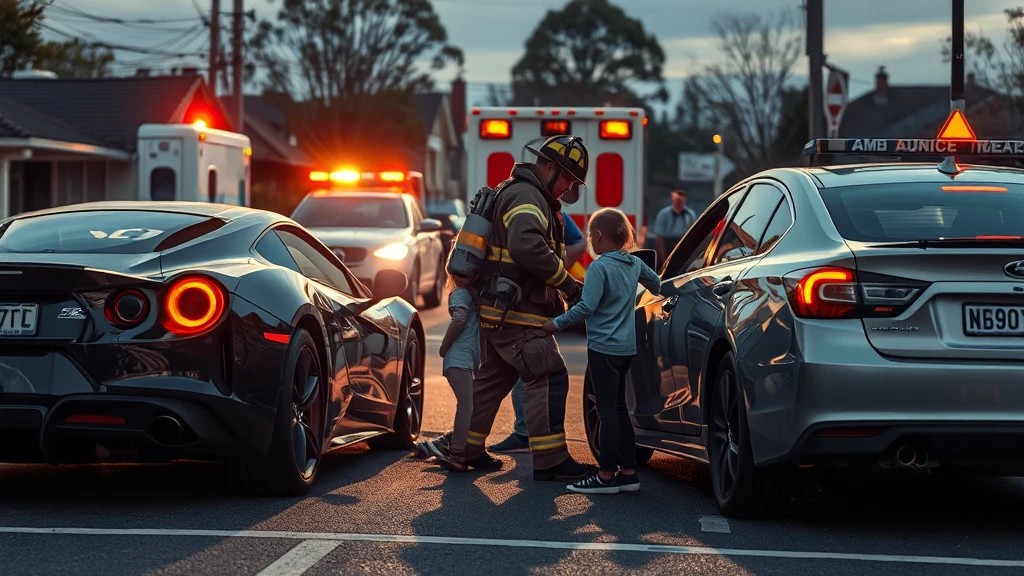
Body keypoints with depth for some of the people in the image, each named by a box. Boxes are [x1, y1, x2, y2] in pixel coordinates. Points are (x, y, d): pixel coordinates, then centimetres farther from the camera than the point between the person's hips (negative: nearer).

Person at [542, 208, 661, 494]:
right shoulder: (634, 263, 8)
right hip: (627, 346, 8)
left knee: (608, 410, -6)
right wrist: (656, 296, 49)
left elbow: (586, 307, -22)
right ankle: (628, 472, 15)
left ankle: (607, 475, -5)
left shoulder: (599, 267, -15)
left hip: (604, 347, -8)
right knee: (619, 408, 14)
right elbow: (654, 281, 27)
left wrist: (556, 324, -12)